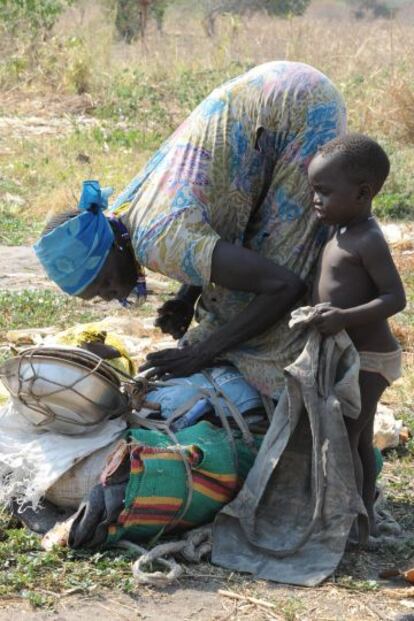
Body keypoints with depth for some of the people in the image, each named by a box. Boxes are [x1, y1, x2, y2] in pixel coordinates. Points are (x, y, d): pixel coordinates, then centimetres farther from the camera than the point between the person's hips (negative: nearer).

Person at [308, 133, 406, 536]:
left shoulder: (367, 242, -20)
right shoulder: (341, 234, 9)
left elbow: (395, 298, -24)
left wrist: (344, 318, -32)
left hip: (367, 359, -10)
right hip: (355, 357, 10)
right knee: (360, 439, 17)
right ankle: (364, 515, 28)